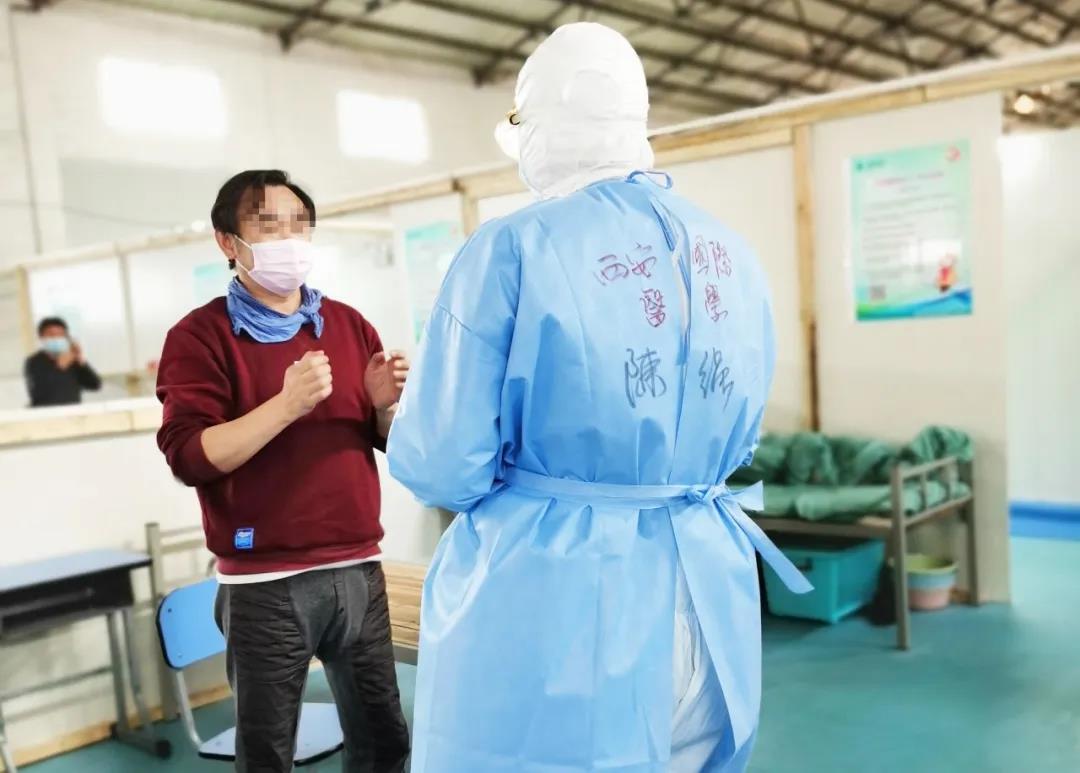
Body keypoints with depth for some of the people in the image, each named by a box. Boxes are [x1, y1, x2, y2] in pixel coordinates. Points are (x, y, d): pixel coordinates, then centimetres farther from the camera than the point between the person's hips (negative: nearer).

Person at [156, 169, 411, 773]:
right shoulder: (201, 335, -3)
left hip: (359, 570, 4)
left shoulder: (350, 325, 10)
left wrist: (386, 404, -10)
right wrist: (287, 405, -25)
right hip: (266, 584, -4)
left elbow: (391, 442, 12)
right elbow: (190, 457, -15)